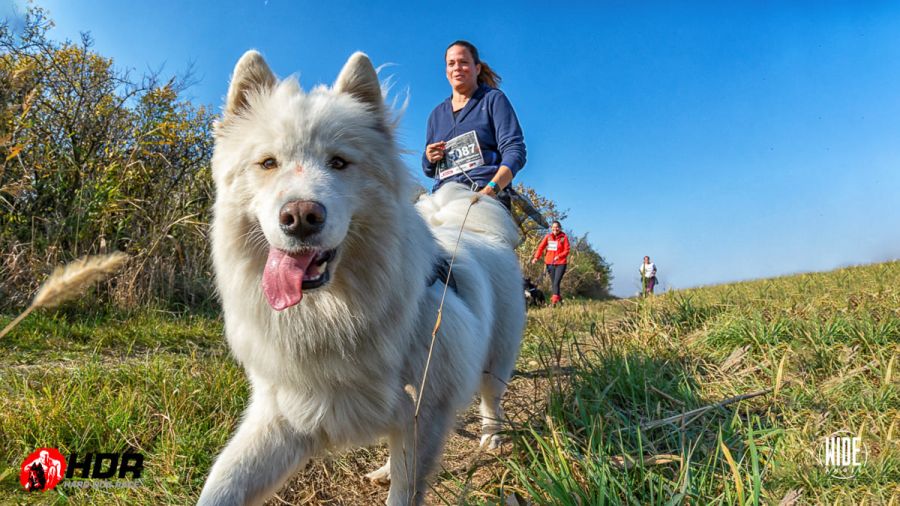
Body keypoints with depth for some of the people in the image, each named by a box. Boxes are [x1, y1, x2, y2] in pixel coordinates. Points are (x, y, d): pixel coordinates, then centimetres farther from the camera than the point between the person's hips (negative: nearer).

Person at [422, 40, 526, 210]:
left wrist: (491, 189, -18)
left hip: (488, 195, -4)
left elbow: (515, 151, -2)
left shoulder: (493, 99, 11)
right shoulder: (437, 113, 24)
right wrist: (429, 158, 3)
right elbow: (429, 170, 28)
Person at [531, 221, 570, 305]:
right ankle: (559, 298, 27)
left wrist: (559, 256, -21)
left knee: (556, 283, -13)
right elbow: (541, 247, 1)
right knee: (553, 283, 10)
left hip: (560, 264, -4)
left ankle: (554, 301, -13)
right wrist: (536, 257, -13)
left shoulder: (564, 237, -3)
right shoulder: (548, 237, 5)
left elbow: (566, 250, -4)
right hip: (550, 263, 4)